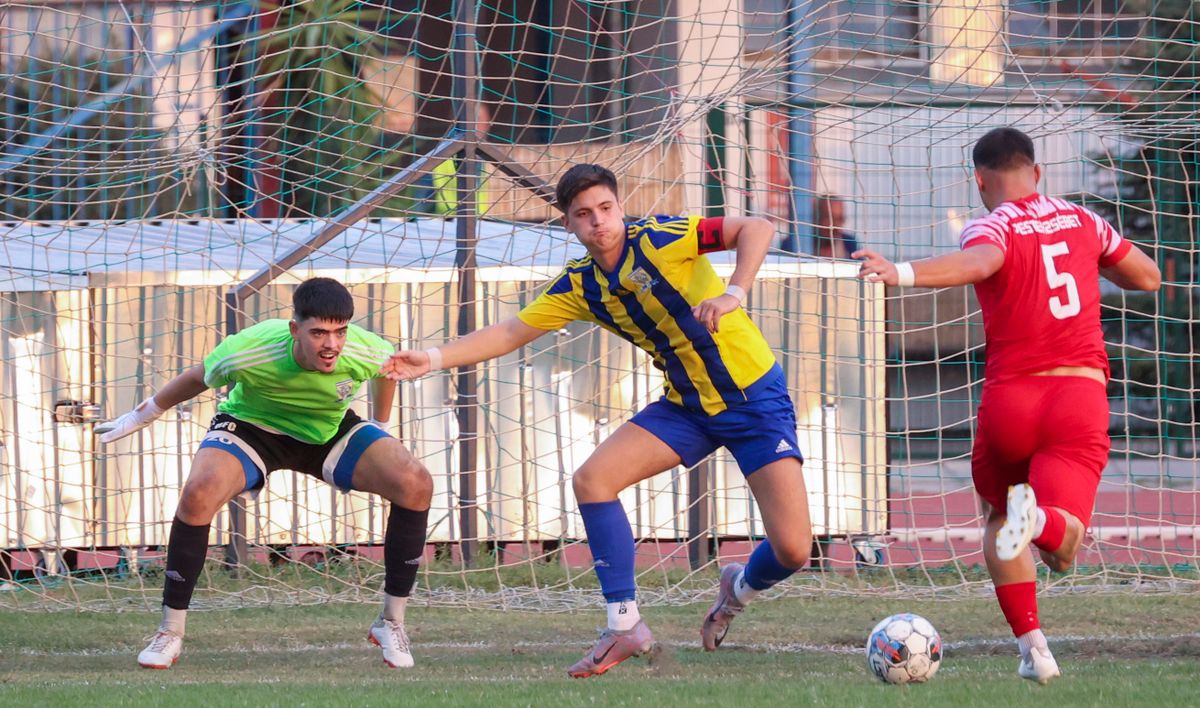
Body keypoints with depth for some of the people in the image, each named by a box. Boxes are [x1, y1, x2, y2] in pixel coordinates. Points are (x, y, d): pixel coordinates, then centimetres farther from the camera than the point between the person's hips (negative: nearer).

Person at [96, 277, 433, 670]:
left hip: (331, 432, 2)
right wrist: (142, 415, 2)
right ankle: (170, 634, -16)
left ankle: (392, 623, -5)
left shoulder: (366, 351, -30)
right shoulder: (247, 352, -36)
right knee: (198, 494, -32)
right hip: (251, 427, -2)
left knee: (415, 484, -21)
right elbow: (198, 378, -12)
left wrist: (379, 425, 14)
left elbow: (387, 370, -1)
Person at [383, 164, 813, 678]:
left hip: (755, 397, -6)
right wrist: (433, 359, -5)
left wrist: (732, 295, -36)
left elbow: (756, 229, -23)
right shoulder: (581, 286, 0)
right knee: (592, 480, -12)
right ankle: (624, 626, -5)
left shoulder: (658, 240, -18)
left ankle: (741, 588, 23)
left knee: (792, 550, -14)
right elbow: (511, 332, 5)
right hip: (688, 405, 6)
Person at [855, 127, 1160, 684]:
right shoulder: (1082, 221, 11)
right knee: (1062, 550, -7)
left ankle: (1032, 646, 9)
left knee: (998, 523, 24)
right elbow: (1147, 278, 24)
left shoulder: (993, 227, -3)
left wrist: (902, 273, -43)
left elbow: (978, 262, -29)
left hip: (1009, 397, -1)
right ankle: (1039, 517, -42)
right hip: (1080, 396, 2)